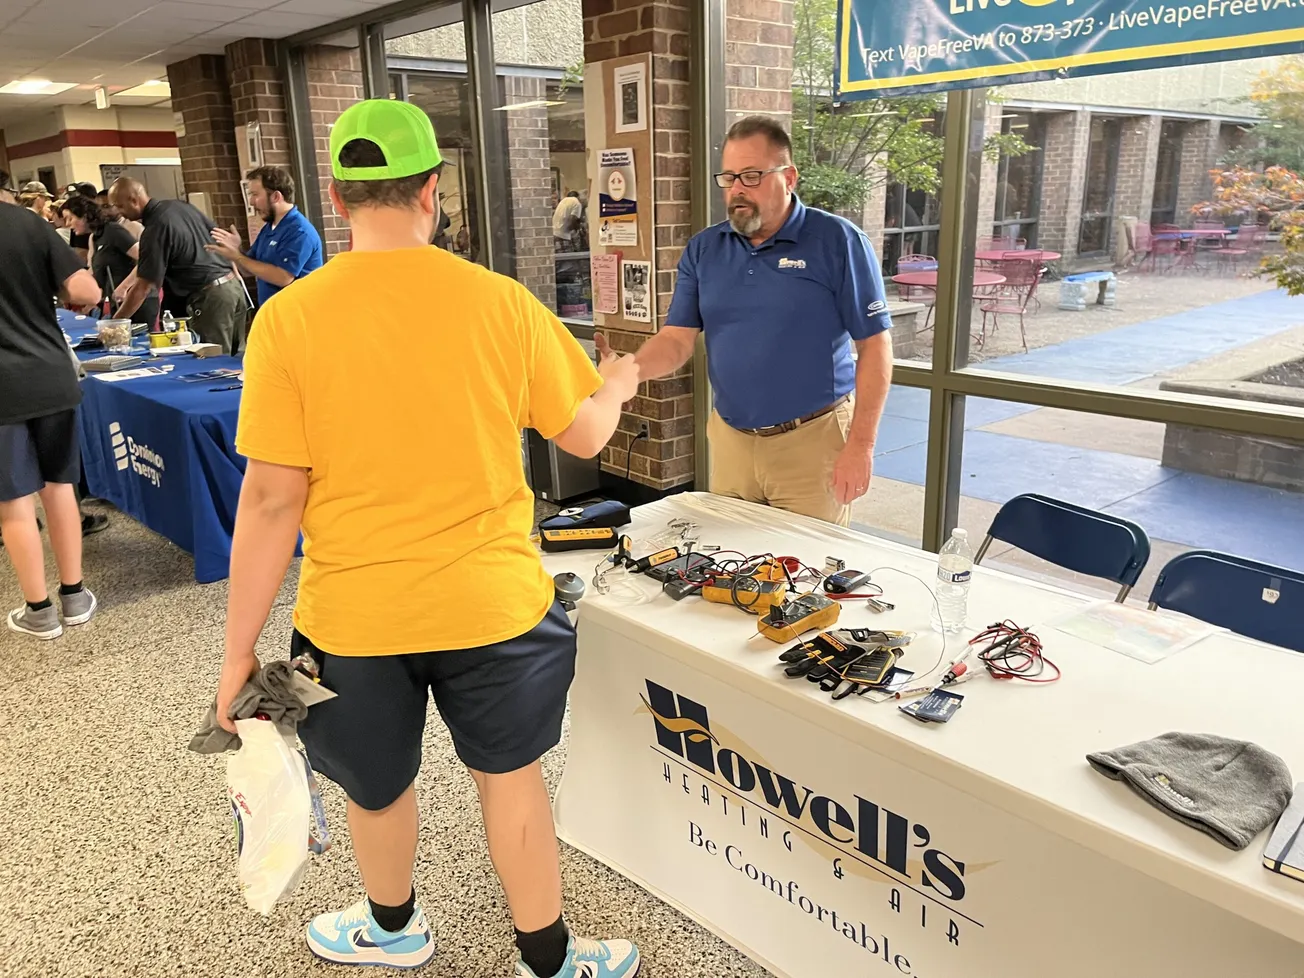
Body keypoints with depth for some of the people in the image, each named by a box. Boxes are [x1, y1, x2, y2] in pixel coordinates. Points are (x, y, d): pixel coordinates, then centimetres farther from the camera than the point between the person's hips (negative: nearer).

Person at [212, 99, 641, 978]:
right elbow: (584, 435, 1)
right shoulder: (502, 302, -9)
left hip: (355, 611, 0)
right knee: (510, 773, 20)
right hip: (489, 600, 1)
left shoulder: (289, 318, -12)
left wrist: (239, 648, -2)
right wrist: (617, 385, 24)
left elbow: (272, 498, -12)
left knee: (377, 784, 24)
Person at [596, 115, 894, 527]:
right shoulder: (703, 249, 5)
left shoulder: (838, 242, -8)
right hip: (729, 438, 4)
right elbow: (676, 340, 1)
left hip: (812, 439, -4)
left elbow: (874, 345, -8)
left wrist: (861, 445, -13)